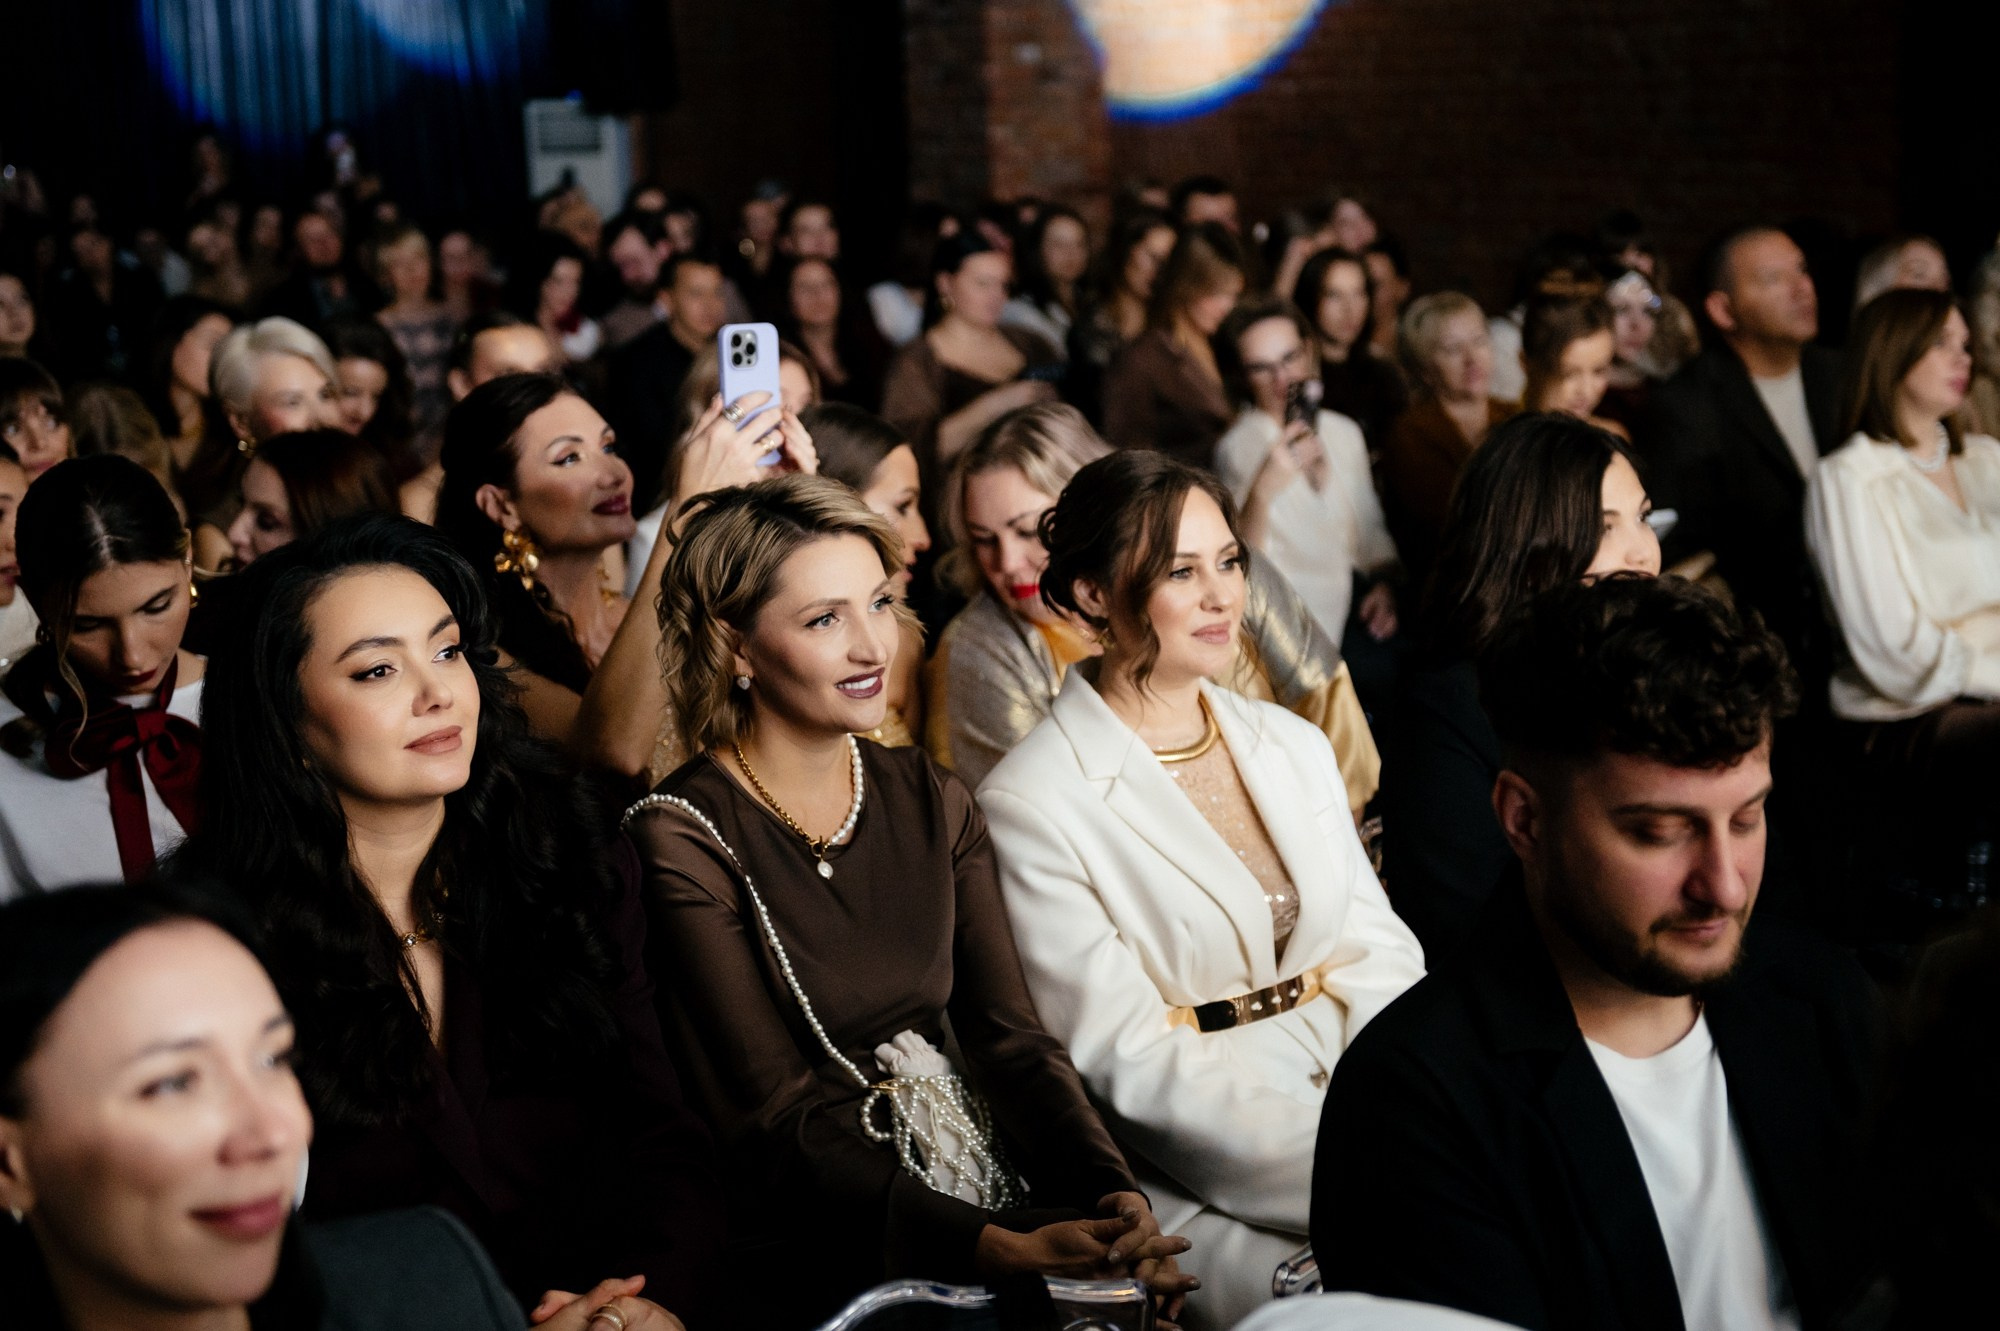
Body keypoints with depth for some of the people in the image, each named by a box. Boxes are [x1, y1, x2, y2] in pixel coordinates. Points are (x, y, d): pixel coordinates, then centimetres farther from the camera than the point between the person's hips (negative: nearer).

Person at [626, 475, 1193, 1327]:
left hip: (1001, 1214, 6)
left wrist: (1112, 1196, -13)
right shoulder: (683, 840, -8)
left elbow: (1009, 1037, 6)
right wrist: (999, 1248, -22)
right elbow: (778, 1122, -12)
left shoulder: (930, 803, 11)